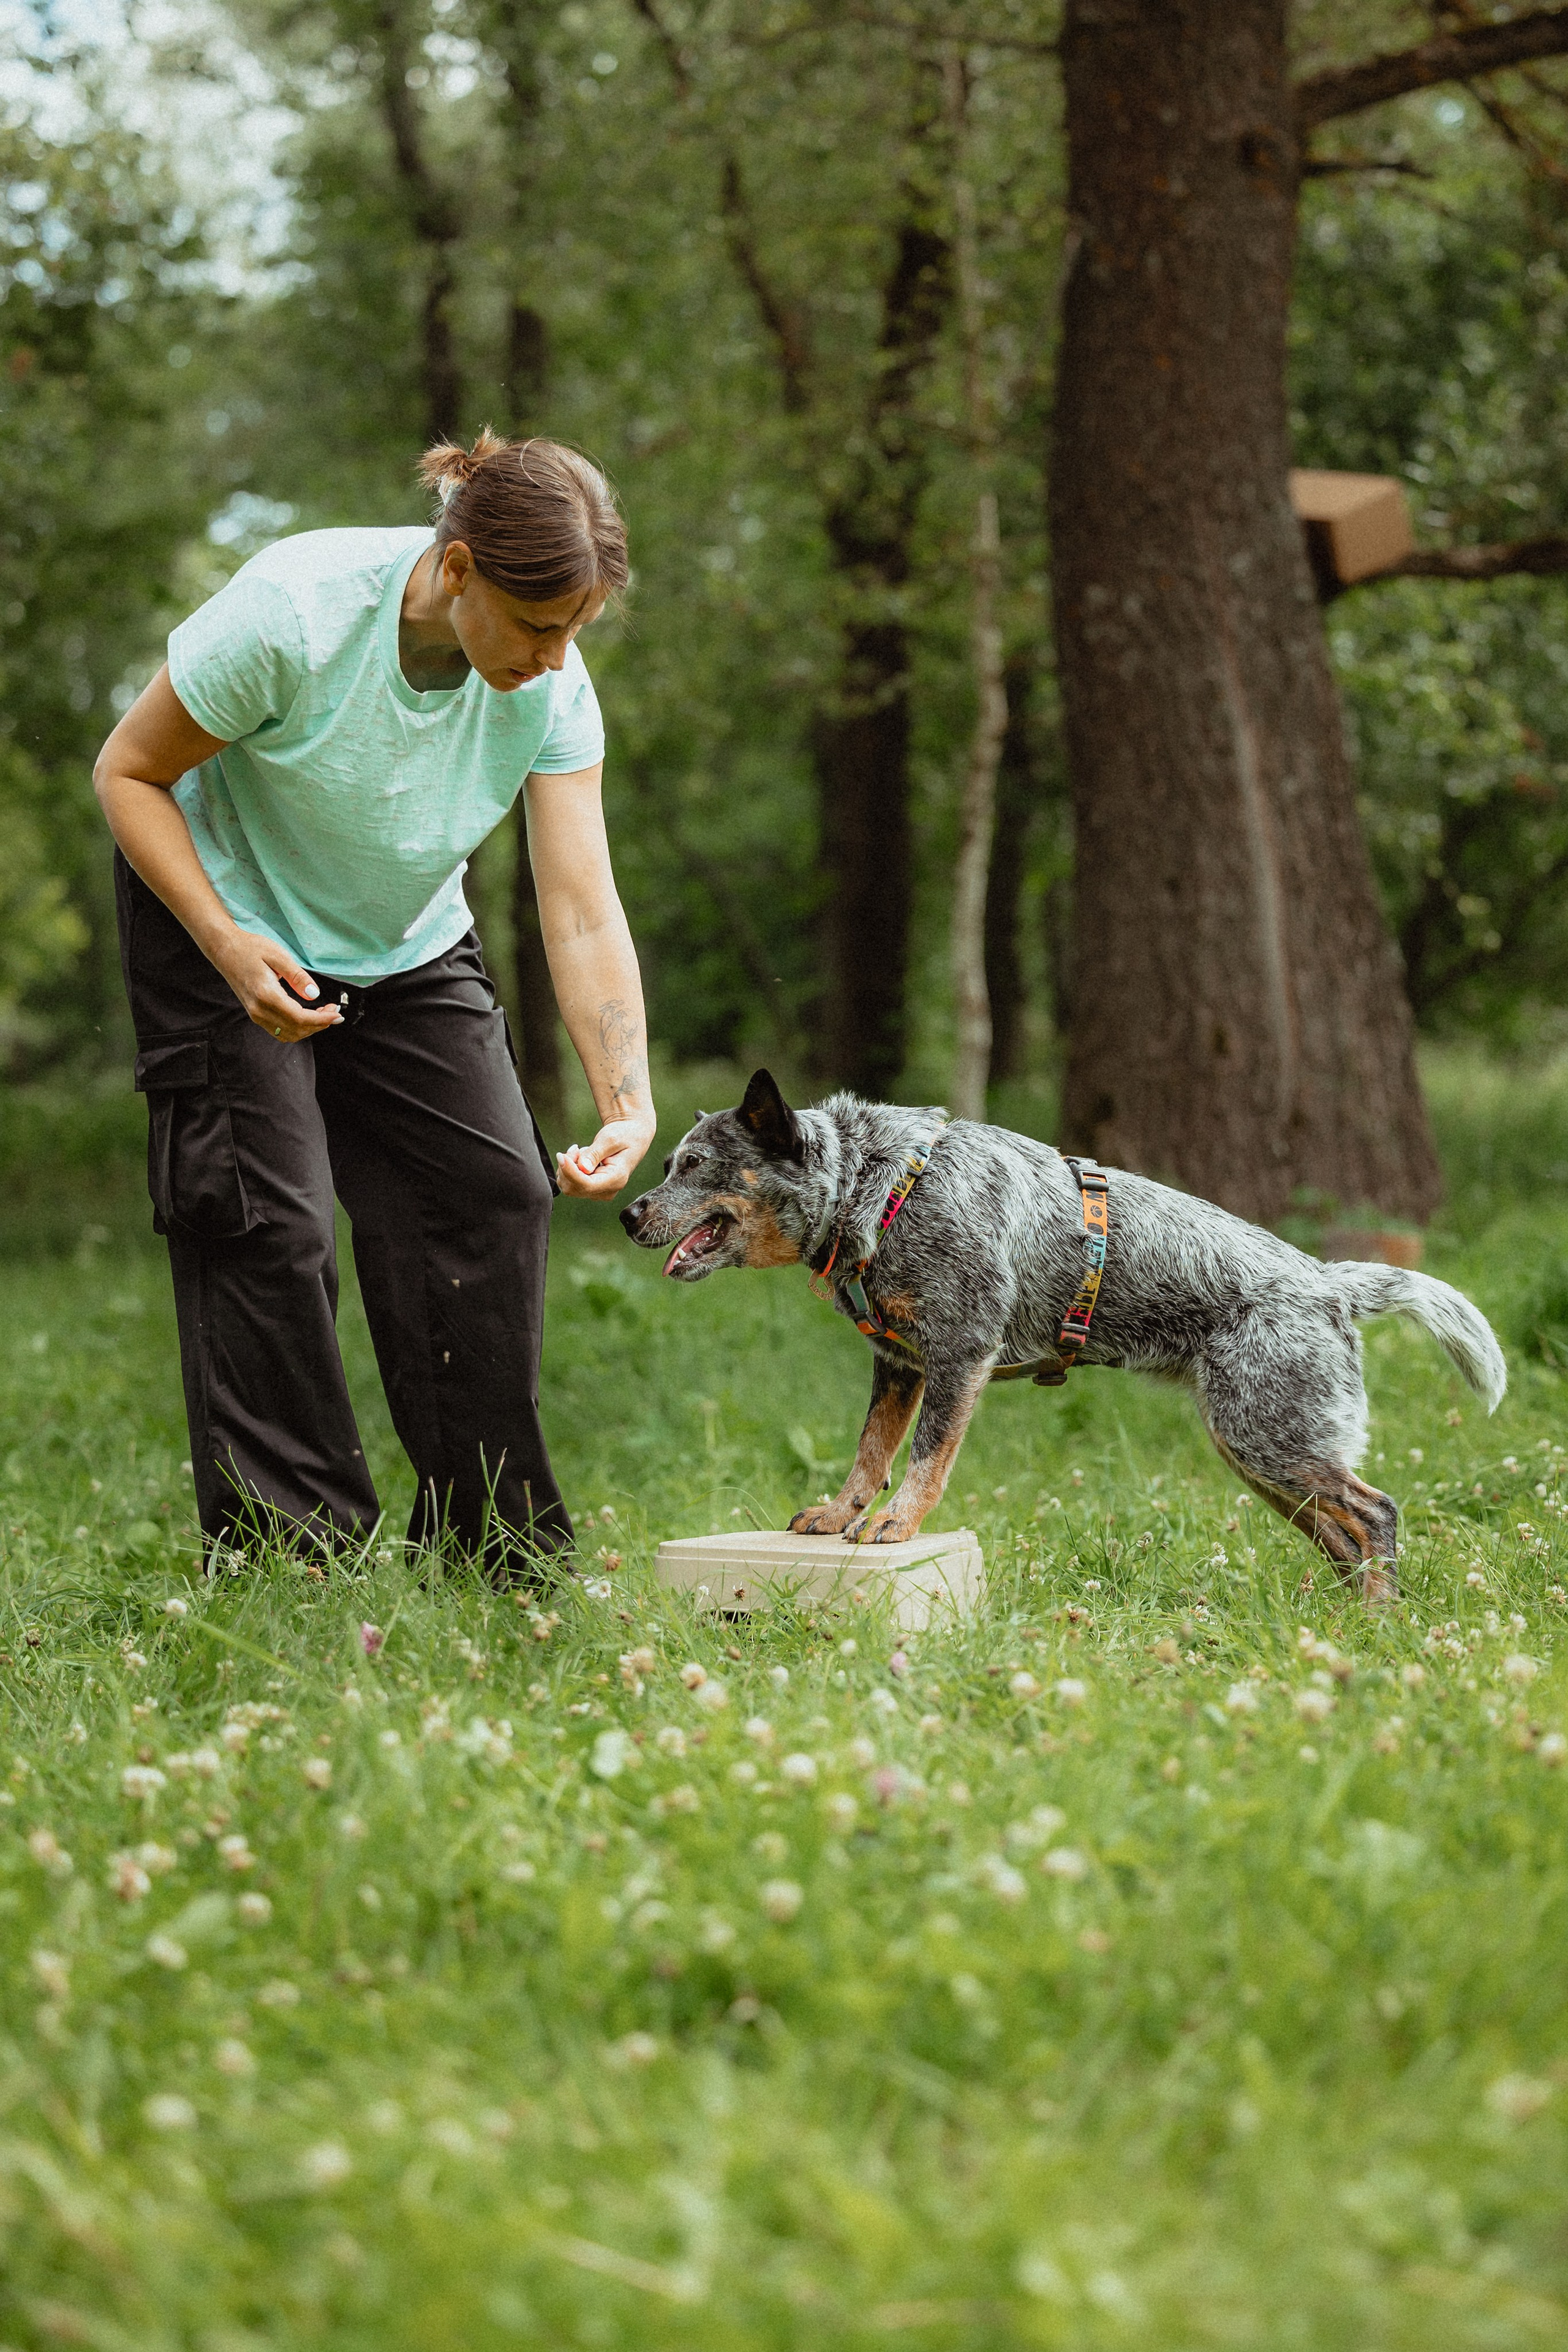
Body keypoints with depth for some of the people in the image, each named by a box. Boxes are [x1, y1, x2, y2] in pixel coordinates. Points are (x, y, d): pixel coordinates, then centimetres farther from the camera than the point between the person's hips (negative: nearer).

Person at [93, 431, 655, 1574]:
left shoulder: (551, 692, -20)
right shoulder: (290, 610, -32)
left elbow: (584, 911, -23)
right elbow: (130, 773, -20)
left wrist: (629, 1102, -36)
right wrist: (229, 945, -31)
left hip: (407, 946, 4)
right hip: (226, 926, -4)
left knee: (495, 1191, -4)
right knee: (269, 1219, -13)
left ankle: (498, 1544, 8)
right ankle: (291, 1545, -3)